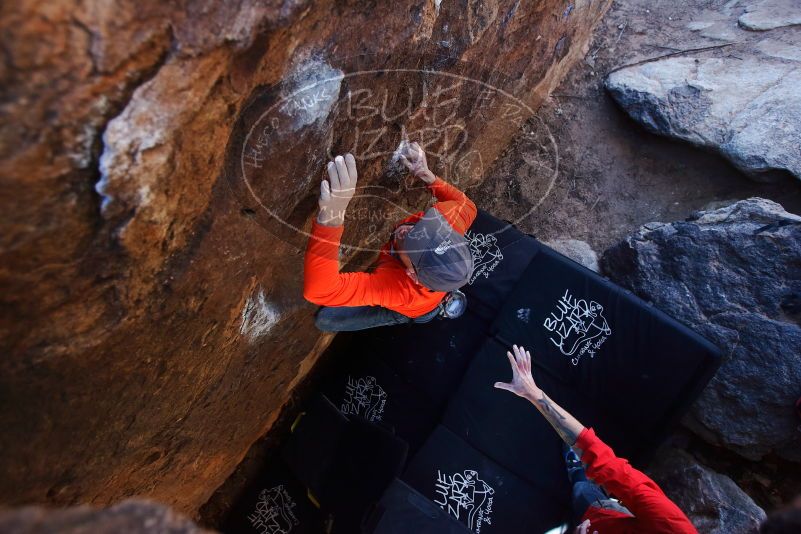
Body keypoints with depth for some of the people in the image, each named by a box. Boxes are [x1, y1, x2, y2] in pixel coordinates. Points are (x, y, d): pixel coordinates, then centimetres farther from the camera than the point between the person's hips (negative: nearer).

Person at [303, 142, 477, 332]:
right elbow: (467, 206, -15)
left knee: (324, 320, -1)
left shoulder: (395, 286, -53)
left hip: (407, 311, -4)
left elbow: (319, 289, -62)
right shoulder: (449, 218, -41)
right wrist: (428, 175, -21)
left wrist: (331, 216, -76)